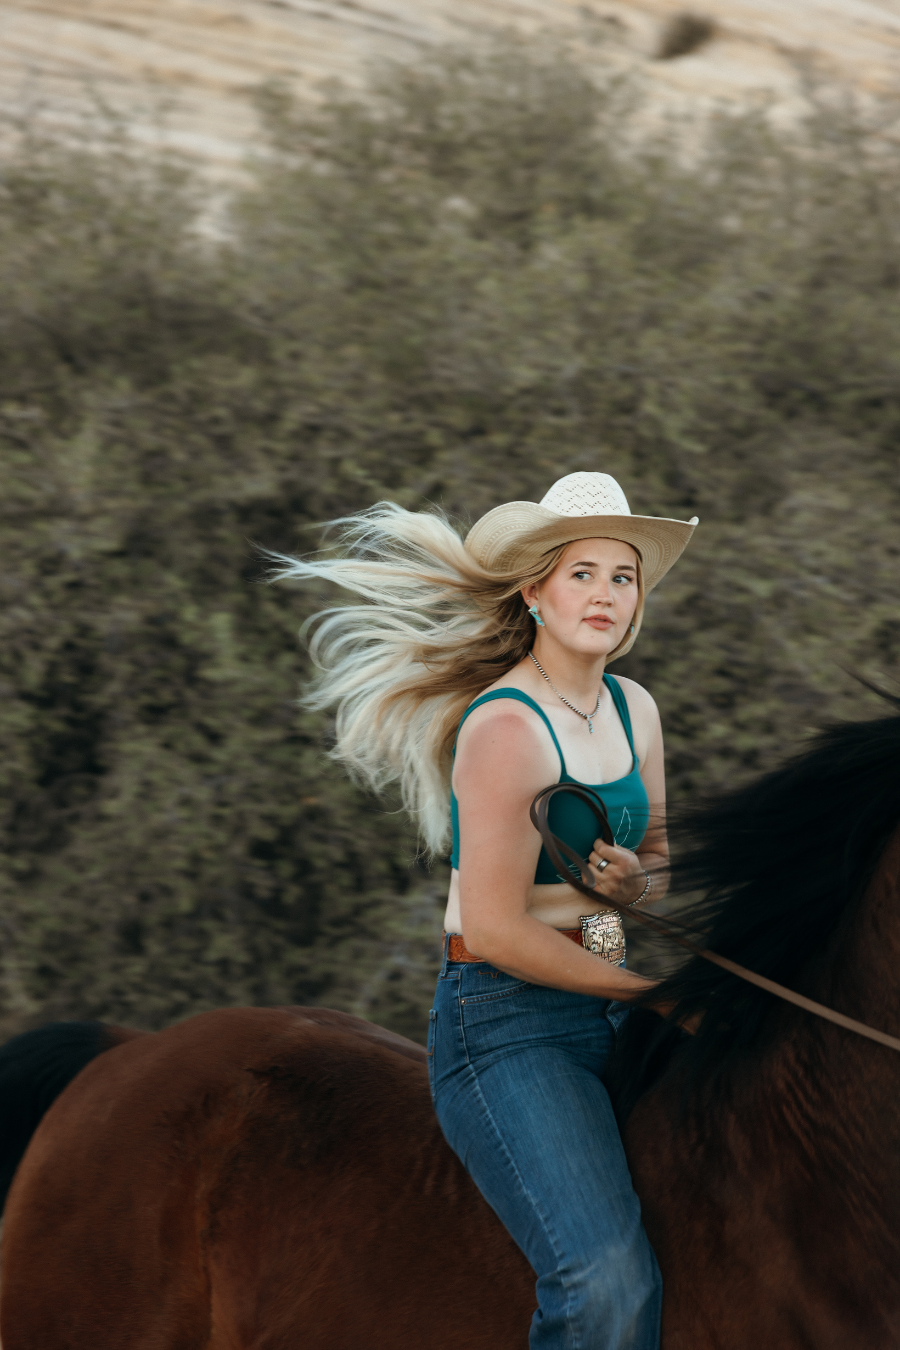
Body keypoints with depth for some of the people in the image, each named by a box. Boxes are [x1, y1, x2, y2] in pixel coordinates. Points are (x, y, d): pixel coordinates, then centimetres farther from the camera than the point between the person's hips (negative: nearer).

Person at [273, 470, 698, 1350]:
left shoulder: (634, 710, 9)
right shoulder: (505, 727, -15)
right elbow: (495, 930, -18)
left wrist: (637, 881, -4)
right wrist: (651, 985, -10)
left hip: (614, 1009, 9)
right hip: (504, 1021, -8)